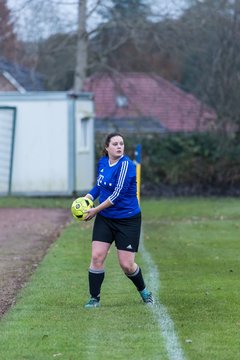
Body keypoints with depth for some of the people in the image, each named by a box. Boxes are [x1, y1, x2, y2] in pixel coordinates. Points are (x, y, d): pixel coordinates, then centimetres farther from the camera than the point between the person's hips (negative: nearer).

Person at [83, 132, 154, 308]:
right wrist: (88, 197, 3)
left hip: (128, 220, -5)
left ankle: (144, 291, 26)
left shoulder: (126, 165, -18)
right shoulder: (103, 162, 4)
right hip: (104, 219, 5)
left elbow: (118, 194, -21)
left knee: (127, 265, -2)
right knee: (97, 257, -7)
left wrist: (96, 210, -17)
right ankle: (94, 298, 6)